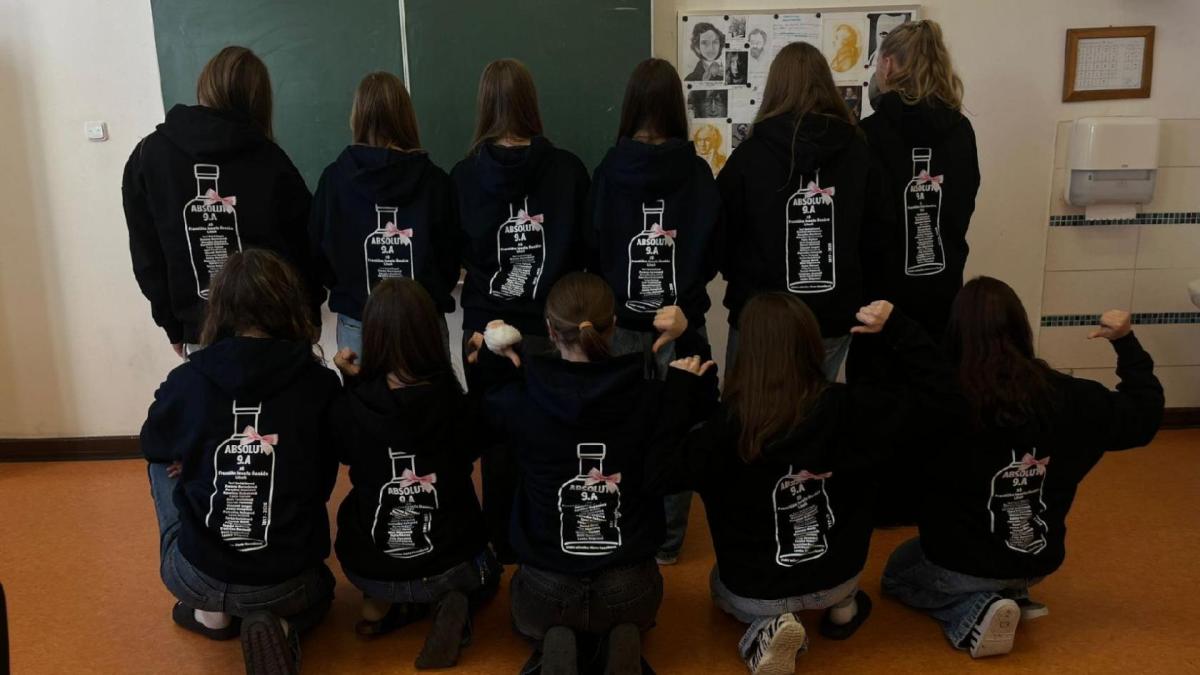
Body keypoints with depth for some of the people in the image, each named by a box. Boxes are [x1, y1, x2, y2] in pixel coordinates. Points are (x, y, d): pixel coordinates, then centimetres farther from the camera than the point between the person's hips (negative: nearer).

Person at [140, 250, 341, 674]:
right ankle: (278, 621, 3)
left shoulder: (186, 380, -7)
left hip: (197, 577, 0)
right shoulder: (321, 384, -8)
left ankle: (212, 613, 23)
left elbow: (153, 446, 15)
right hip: (288, 583, 0)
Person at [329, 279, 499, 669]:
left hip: (366, 569, 2)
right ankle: (451, 604, -2)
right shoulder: (458, 405, -19)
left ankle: (380, 605, 8)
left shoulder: (351, 406, -17)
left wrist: (349, 382, 2)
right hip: (450, 567, -2)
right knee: (486, 572, 34)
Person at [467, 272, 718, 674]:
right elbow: (705, 396, 9)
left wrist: (493, 356, 4)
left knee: (535, 619, 38)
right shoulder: (650, 398, -16)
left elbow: (488, 404, 9)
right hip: (629, 590, 1)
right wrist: (687, 337, 0)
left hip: (546, 590, 0)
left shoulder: (522, 402, -17)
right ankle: (621, 641, 4)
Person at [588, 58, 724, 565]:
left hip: (621, 319, 0)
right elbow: (716, 251, -4)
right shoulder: (697, 172, -10)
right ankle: (668, 540, 23)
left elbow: (591, 248, -3)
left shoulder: (610, 170, -10)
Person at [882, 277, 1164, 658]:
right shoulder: (1067, 396, -12)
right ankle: (1013, 596, 10)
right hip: (1041, 561, 6)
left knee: (897, 573, 26)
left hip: (963, 563, -6)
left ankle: (976, 613, -1)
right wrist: (1126, 342, 13)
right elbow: (1145, 415, 3)